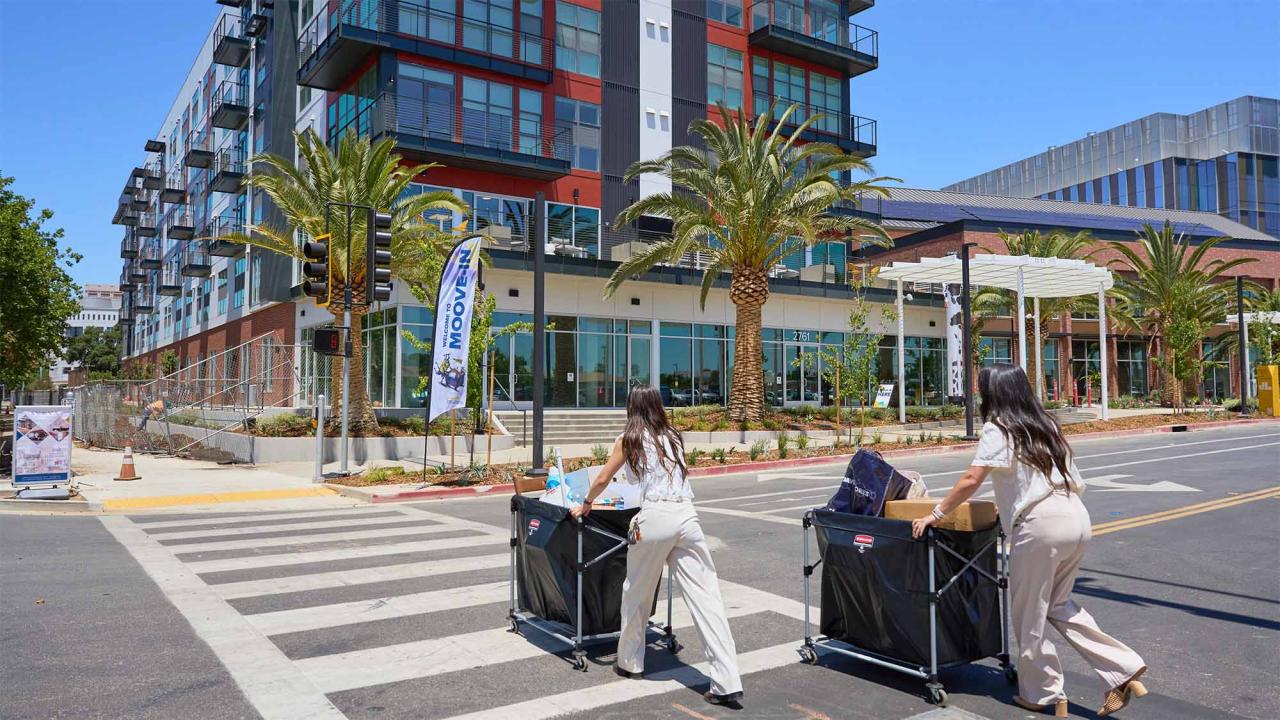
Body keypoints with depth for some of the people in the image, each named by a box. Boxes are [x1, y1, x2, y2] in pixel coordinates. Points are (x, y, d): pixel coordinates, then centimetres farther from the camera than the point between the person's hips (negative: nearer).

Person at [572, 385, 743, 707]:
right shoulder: (673, 436, 20)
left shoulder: (629, 439, 8)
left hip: (654, 517, -3)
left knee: (637, 593, 17)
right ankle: (727, 684, -5)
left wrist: (586, 505, 32)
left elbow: (602, 480, 14)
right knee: (706, 596, -1)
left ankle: (629, 662, 32)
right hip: (686, 515, 4)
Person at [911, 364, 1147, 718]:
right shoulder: (1044, 424, 17)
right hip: (1077, 519, 8)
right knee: (1058, 604, 23)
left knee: (1029, 613, 9)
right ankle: (1123, 669, 17)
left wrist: (935, 514, -5)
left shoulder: (998, 430, -6)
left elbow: (970, 480, -13)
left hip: (1042, 525, -8)